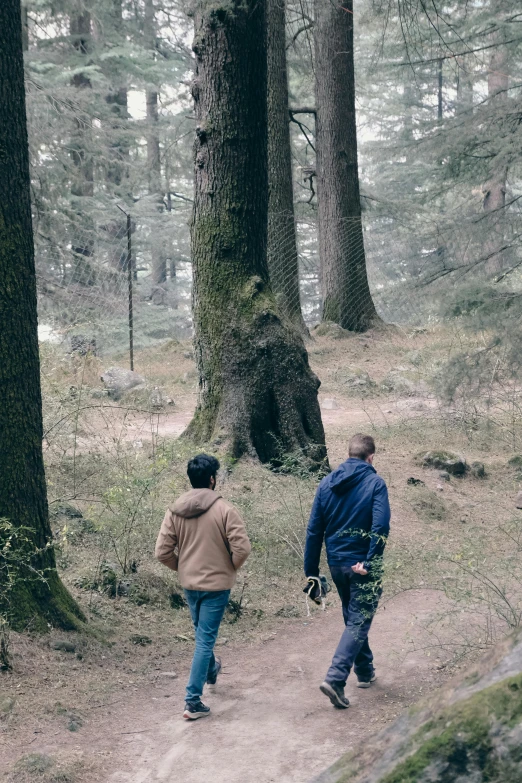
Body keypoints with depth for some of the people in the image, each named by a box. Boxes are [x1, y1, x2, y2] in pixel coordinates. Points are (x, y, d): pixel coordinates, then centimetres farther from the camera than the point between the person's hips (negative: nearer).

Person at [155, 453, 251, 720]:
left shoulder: (175, 511, -5)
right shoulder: (224, 509, -17)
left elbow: (162, 552, -5)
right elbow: (242, 547, -19)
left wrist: (182, 567, 12)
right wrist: (231, 567, 1)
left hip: (189, 583, 5)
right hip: (216, 583, -4)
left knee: (202, 632, 27)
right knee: (205, 640, 1)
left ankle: (211, 669, 52)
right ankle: (193, 701, 0)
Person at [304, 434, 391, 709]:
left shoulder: (327, 484, 3)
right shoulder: (375, 483, -9)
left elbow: (314, 530, 3)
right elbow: (381, 527, -23)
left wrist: (311, 571, 6)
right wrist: (369, 562, -19)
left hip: (336, 564, 5)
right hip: (363, 566, -5)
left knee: (353, 617, 22)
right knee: (358, 621, 2)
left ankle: (365, 670, 35)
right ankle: (335, 677, -11)